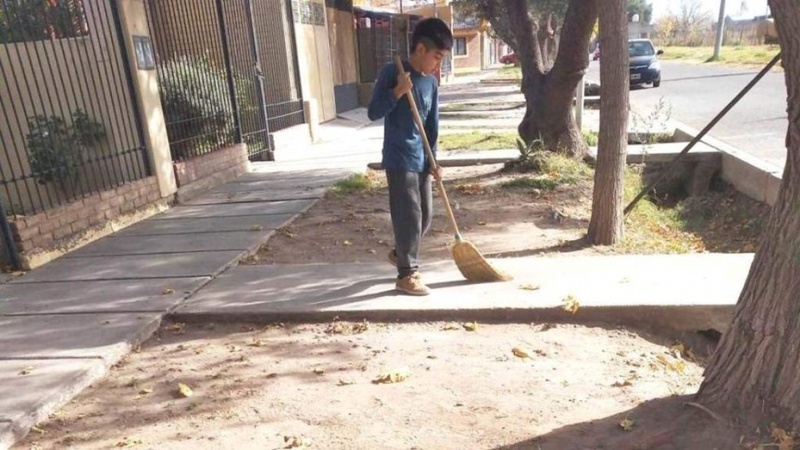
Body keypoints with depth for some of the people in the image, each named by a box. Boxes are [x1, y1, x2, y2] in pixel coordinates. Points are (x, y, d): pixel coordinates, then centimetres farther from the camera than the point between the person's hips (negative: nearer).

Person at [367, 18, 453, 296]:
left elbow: (432, 125, 11)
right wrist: (397, 92, -24)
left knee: (425, 215, 13)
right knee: (409, 216, -6)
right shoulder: (392, 73, -9)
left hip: (421, 160, 7)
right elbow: (374, 113, -11)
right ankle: (406, 275, 7)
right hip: (399, 159, -7)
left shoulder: (431, 83, 8)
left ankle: (401, 254, 37)